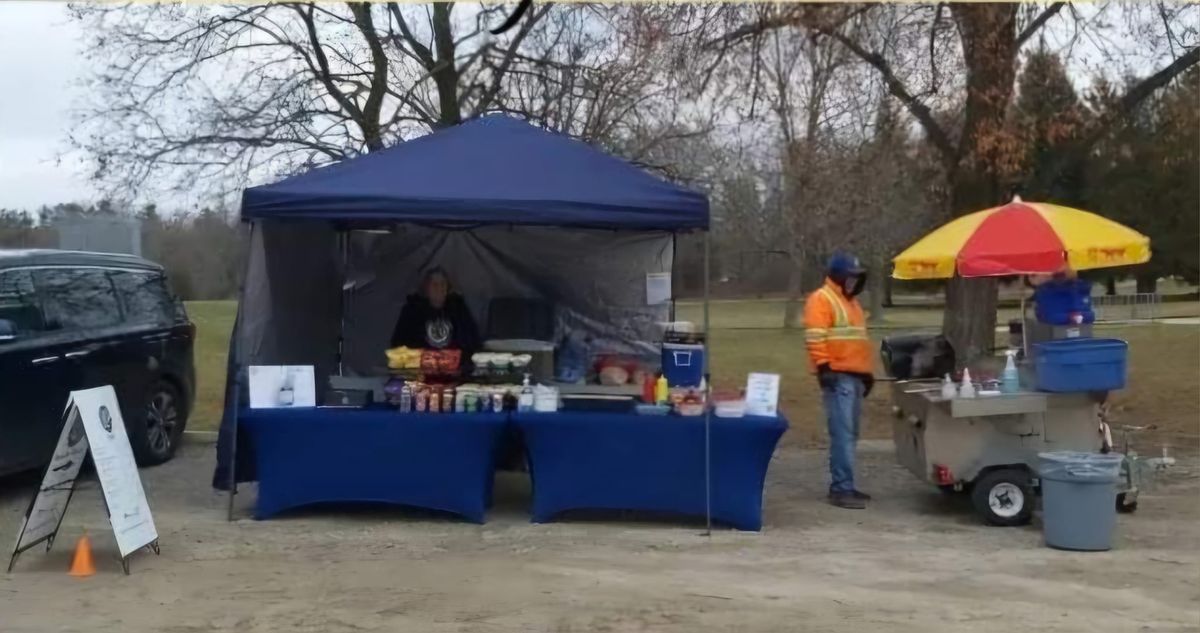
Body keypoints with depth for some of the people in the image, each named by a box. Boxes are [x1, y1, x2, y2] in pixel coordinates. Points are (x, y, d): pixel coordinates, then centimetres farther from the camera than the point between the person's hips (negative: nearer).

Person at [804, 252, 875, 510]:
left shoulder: (851, 302, 23)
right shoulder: (821, 299, -6)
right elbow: (815, 338, -16)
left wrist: (868, 371, 26)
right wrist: (824, 367, -21)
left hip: (855, 376, 9)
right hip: (838, 377, -9)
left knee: (850, 434, 10)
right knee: (842, 434, -13)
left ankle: (843, 485, 16)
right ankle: (841, 489, -12)